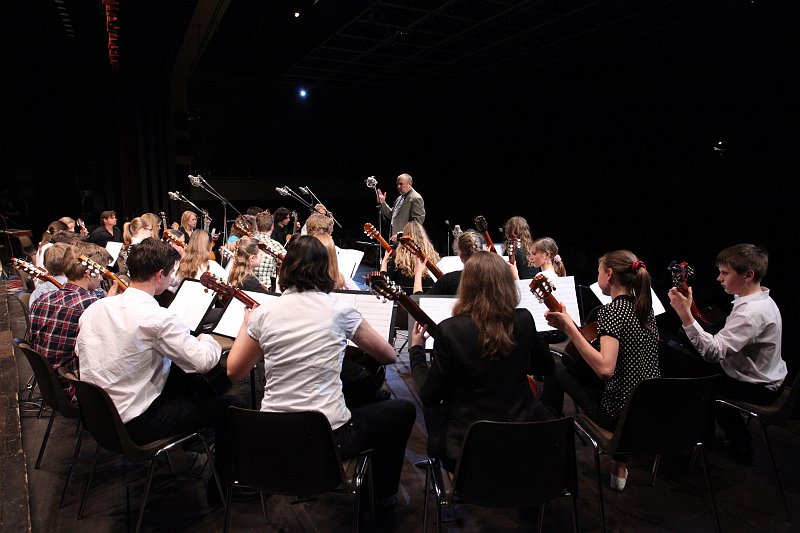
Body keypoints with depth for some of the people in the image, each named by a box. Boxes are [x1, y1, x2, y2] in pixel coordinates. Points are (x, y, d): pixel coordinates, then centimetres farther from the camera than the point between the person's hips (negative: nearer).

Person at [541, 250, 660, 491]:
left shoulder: (610, 311, -19)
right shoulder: (645, 308, 6)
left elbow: (605, 368, -31)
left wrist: (570, 328, -25)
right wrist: (569, 326, 7)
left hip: (620, 413, -7)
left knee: (556, 371, 8)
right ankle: (619, 465, 33)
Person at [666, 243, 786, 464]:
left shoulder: (752, 312, -29)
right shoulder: (760, 300, 3)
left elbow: (713, 352, -38)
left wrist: (685, 315, -44)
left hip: (757, 388, -10)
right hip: (764, 377, 10)